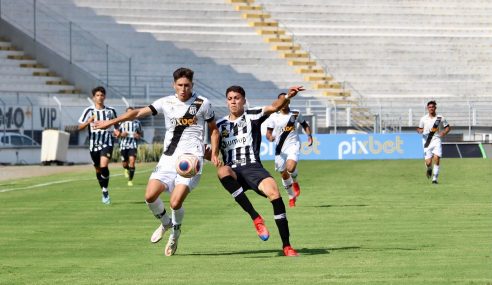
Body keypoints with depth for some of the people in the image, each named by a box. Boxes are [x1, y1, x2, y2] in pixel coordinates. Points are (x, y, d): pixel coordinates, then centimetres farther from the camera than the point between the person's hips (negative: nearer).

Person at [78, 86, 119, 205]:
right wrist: (88, 122, -25)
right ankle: (104, 192, 29)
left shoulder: (110, 111, 4)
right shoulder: (89, 111, -2)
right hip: (94, 144, 1)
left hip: (107, 143, -1)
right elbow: (80, 127, -6)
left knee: (104, 166, -22)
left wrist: (116, 131, -2)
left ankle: (105, 190, -9)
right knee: (98, 169, 11)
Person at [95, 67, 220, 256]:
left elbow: (213, 129, 13)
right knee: (150, 196, -11)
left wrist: (214, 153, 1)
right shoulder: (167, 102, 7)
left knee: (175, 202, -17)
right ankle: (165, 223, 20)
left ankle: (175, 232, 15)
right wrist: (112, 121, -1)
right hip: (169, 157, 4)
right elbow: (140, 112, 5)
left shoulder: (203, 104, 2)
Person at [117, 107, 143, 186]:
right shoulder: (122, 122, 4)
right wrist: (121, 134, -11)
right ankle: (126, 169, 45)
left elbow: (140, 134, 16)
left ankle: (130, 180, -9)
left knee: (132, 161, -18)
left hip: (133, 145, -1)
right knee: (124, 164, 6)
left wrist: (137, 136, -6)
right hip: (123, 145, 1)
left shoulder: (137, 123, 7)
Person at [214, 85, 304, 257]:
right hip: (233, 172, 2)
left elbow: (273, 107, -9)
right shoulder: (220, 125, 18)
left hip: (253, 167, -2)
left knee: (273, 192, -29)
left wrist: (287, 97, -29)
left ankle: (286, 246, -20)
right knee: (222, 171, -35)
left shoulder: (252, 116, 8)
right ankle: (255, 218, -34)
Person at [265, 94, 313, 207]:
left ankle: (295, 182, 8)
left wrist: (309, 136, 1)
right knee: (284, 174, 8)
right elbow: (268, 133, 1)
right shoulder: (274, 117, 0)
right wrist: (270, 137, -22)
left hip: (293, 145, -2)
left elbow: (305, 125, 16)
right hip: (280, 147, 2)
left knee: (290, 168, -27)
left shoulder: (296, 114, 2)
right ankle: (291, 197, 29)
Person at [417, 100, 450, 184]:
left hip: (436, 140, -1)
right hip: (427, 142, 1)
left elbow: (448, 127, 13)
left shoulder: (440, 118, 3)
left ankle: (435, 178, -9)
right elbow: (419, 129, 16)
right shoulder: (423, 119, 7)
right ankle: (429, 169, 34)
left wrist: (444, 132, -8)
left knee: (436, 158, -19)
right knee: (428, 163, -6)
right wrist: (420, 131, -9)